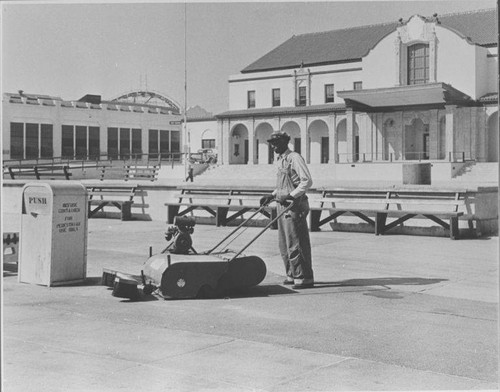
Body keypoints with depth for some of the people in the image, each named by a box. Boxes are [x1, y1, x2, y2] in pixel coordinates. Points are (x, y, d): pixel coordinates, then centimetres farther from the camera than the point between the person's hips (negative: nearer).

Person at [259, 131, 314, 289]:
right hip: (283, 205, 10)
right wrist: (272, 196, 15)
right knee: (284, 244, 13)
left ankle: (305, 277, -3)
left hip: (294, 205, -10)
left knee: (295, 243, -8)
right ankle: (292, 275, 22)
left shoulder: (295, 158, -11)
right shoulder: (280, 161, 17)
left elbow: (307, 181, -18)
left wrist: (291, 196, -23)